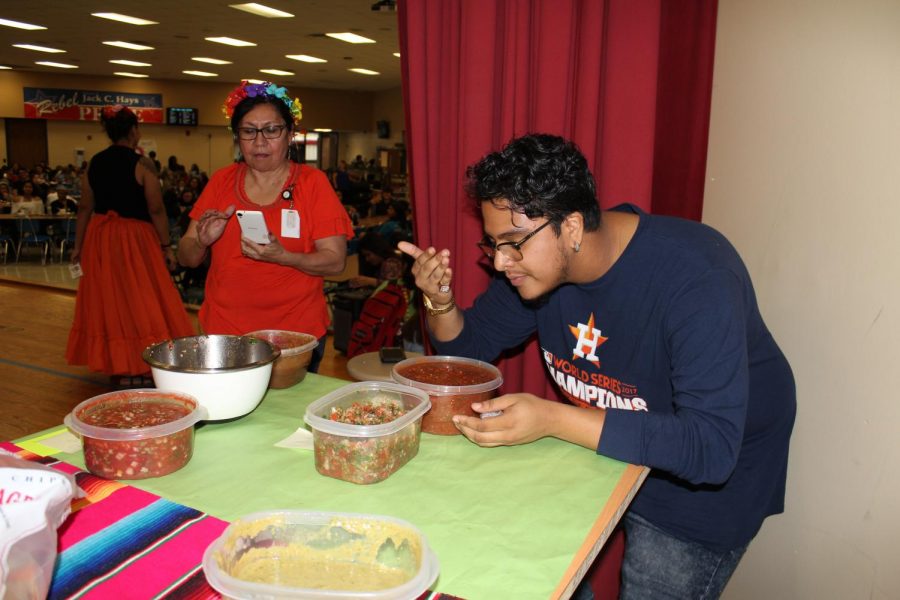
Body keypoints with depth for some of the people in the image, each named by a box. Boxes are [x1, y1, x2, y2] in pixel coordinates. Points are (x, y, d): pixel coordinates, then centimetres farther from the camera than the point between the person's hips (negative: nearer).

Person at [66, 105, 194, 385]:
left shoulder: (94, 163, 5)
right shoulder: (141, 164, -11)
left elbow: (85, 208, 9)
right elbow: (156, 210, -13)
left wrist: (78, 245, 16)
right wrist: (166, 246, -5)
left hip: (100, 238, 6)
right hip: (135, 237, -5)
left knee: (109, 300, 11)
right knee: (140, 300, 3)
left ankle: (119, 368, 19)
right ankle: (139, 369, 6)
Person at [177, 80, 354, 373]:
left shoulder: (312, 182, -3)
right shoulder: (221, 181, 5)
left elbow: (335, 261, -10)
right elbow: (186, 258, 5)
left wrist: (283, 256, -26)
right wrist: (202, 241, -16)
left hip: (297, 333, -2)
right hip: (224, 330, 3)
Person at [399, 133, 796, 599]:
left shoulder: (695, 278, -33)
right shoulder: (535, 258, -12)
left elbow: (712, 447, -38)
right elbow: (470, 346, -1)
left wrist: (552, 419, -44)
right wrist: (439, 302, -24)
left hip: (705, 478, -5)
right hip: (598, 443, 6)